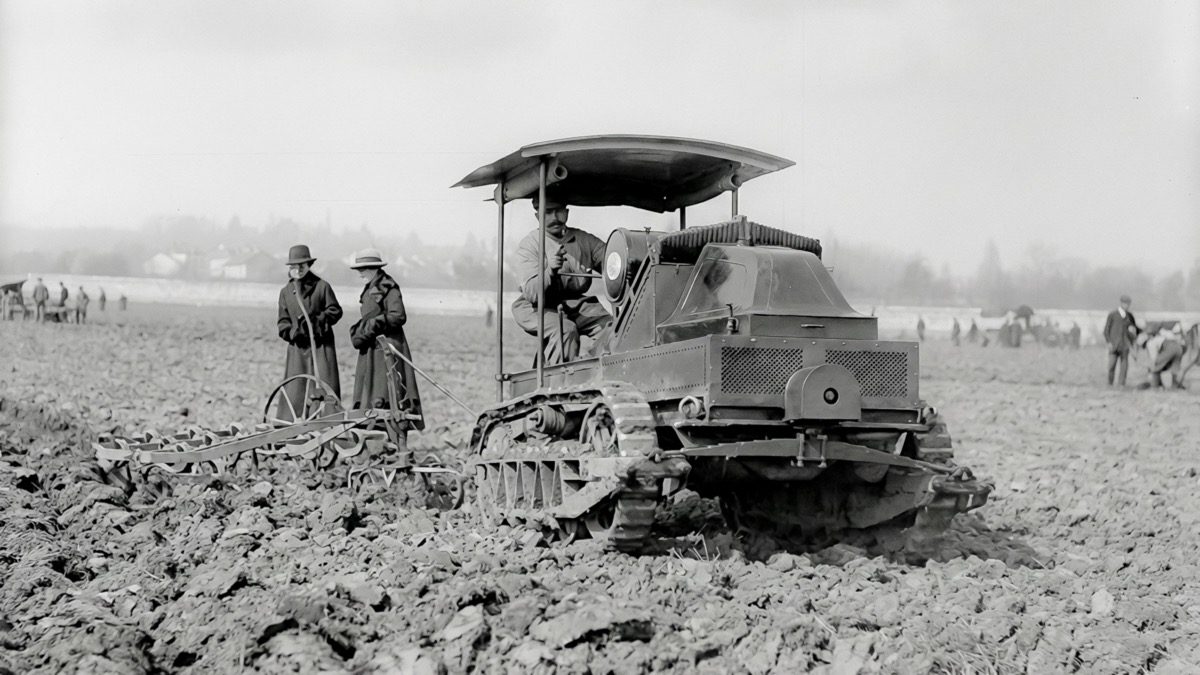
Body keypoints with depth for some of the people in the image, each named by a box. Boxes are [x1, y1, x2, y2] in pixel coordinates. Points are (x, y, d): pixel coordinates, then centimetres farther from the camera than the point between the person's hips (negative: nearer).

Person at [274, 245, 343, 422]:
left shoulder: (322, 286, 2)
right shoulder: (285, 292, 10)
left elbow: (335, 311, 2)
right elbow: (282, 321, 9)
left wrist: (317, 319, -14)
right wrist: (292, 332, -11)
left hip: (321, 345, -2)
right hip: (298, 346, 2)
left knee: (326, 387, -5)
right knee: (294, 390, -1)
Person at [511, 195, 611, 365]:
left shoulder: (585, 240, 4)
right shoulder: (528, 246, -7)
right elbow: (531, 294, -19)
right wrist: (550, 271, -39)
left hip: (576, 303, 4)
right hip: (534, 308, -4)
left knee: (609, 327, -19)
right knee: (565, 330, -33)